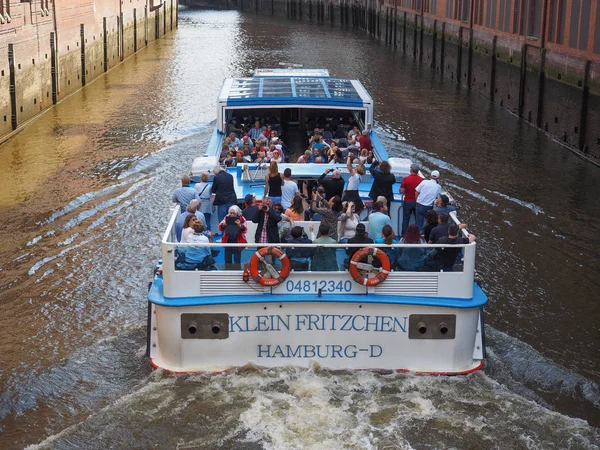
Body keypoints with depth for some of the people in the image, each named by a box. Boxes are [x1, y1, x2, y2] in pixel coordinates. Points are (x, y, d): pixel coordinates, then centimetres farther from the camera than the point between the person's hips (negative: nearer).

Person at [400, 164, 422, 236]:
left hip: (407, 202, -1)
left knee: (406, 220, 11)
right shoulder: (421, 180, -10)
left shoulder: (406, 179, -13)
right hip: (417, 202, 1)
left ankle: (403, 235, 15)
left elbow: (401, 191, -9)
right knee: (418, 220, 11)